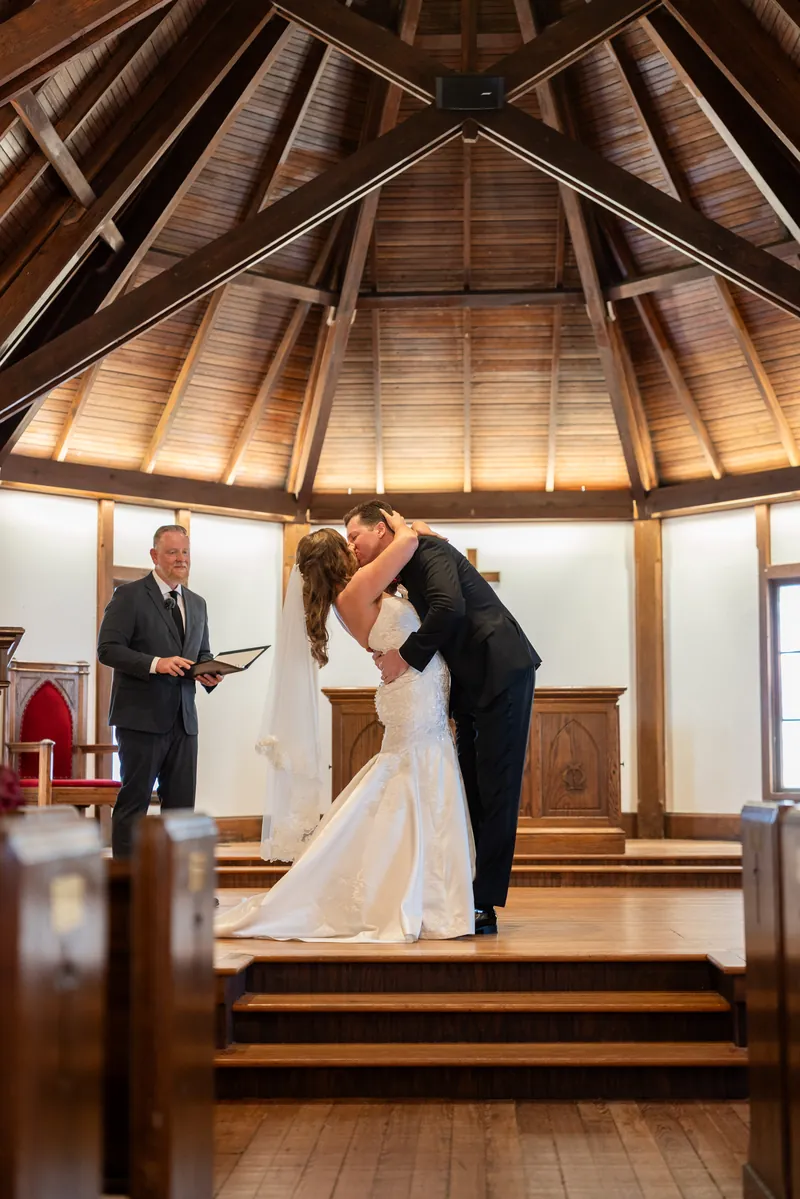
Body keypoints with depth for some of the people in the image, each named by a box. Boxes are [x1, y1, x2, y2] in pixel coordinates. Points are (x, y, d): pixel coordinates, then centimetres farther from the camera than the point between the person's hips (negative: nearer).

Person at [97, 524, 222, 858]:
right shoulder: (129, 596, -3)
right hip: (142, 717, -6)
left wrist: (209, 674, -1)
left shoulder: (197, 603, 17)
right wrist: (155, 663, -23)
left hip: (183, 719, 6)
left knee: (181, 804, 8)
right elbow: (108, 649, -11)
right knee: (133, 802, -1)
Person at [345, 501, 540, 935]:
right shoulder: (405, 571, 17)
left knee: (494, 793, -8)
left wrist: (407, 656, -21)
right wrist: (394, 655, -2)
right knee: (469, 793, 10)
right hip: (473, 685, 10)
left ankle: (484, 906, -6)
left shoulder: (427, 549, -11)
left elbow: (449, 607, -29)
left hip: (501, 674, -10)